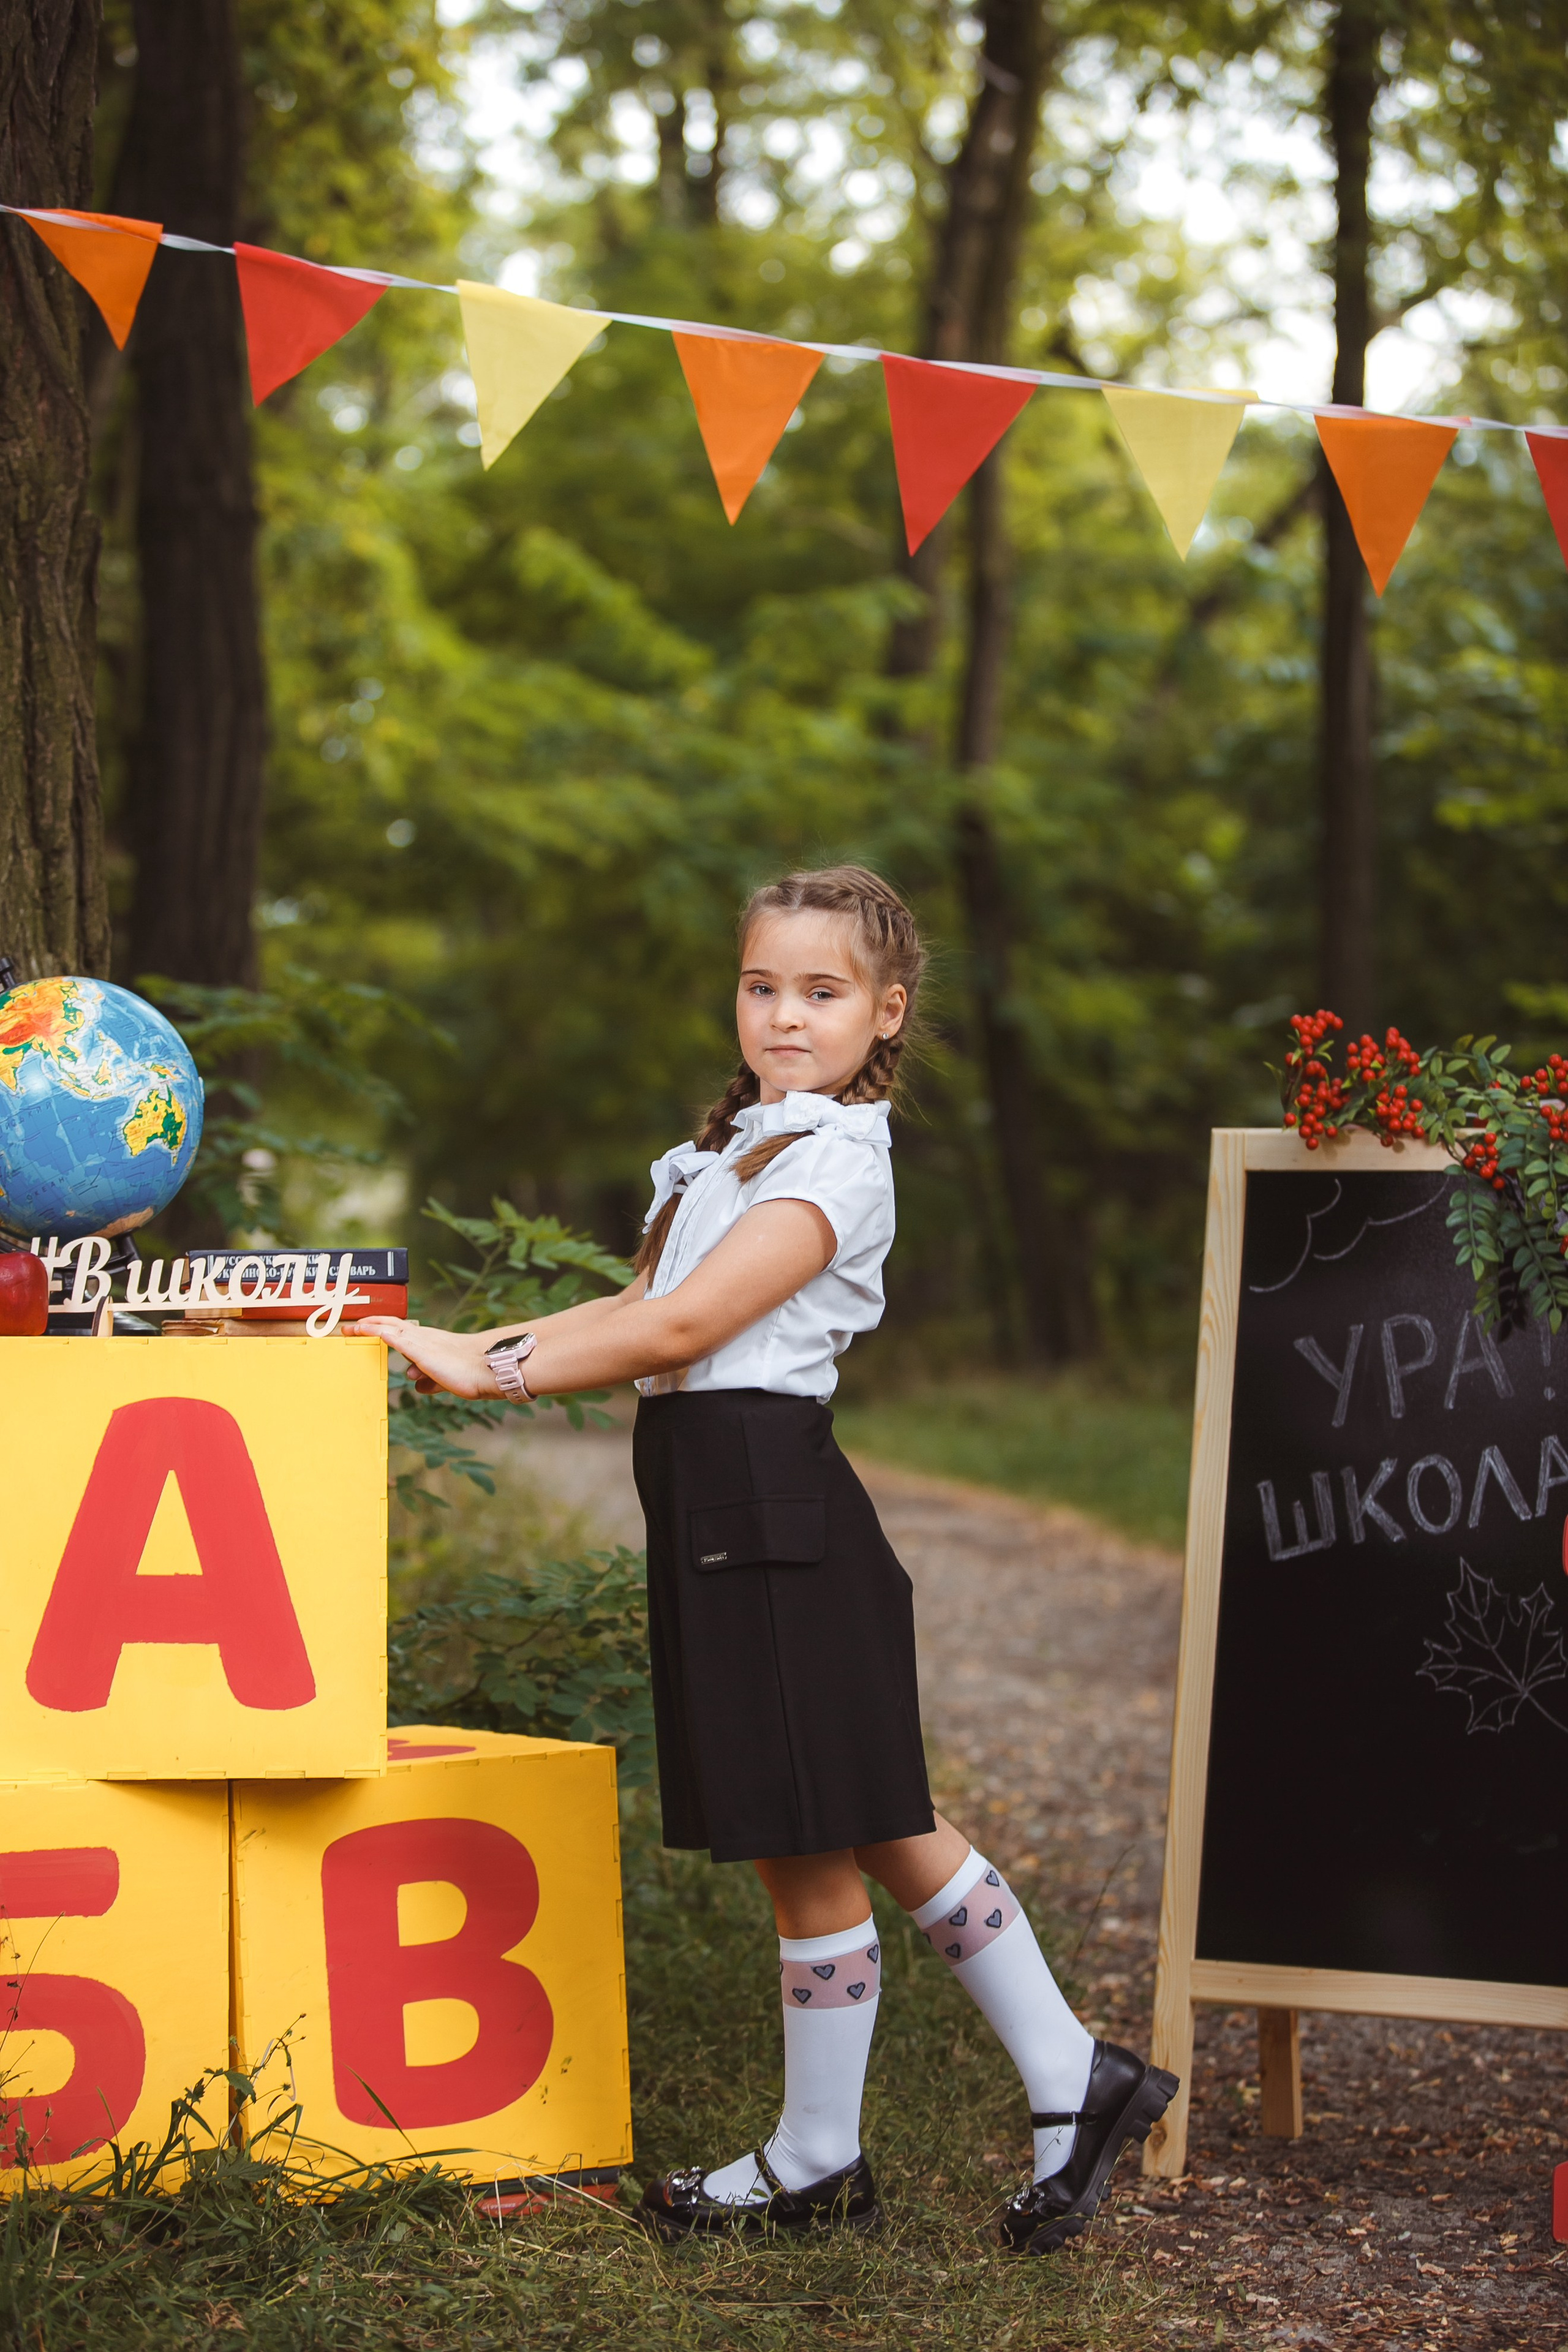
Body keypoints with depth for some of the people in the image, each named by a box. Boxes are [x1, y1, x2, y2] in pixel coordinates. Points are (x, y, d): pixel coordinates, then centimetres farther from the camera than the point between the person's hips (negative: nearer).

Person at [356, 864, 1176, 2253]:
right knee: (879, 1832, 14)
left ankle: (818, 2166, 15)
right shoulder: (749, 1144, 18)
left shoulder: (835, 1161, -11)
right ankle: (1073, 2084, 22)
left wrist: (497, 1369, -14)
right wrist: (475, 1347, 6)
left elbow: (684, 1327, -17)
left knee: (809, 1852, 2)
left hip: (766, 1501, -10)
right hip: (725, 1503, 10)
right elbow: (640, 1308, 16)